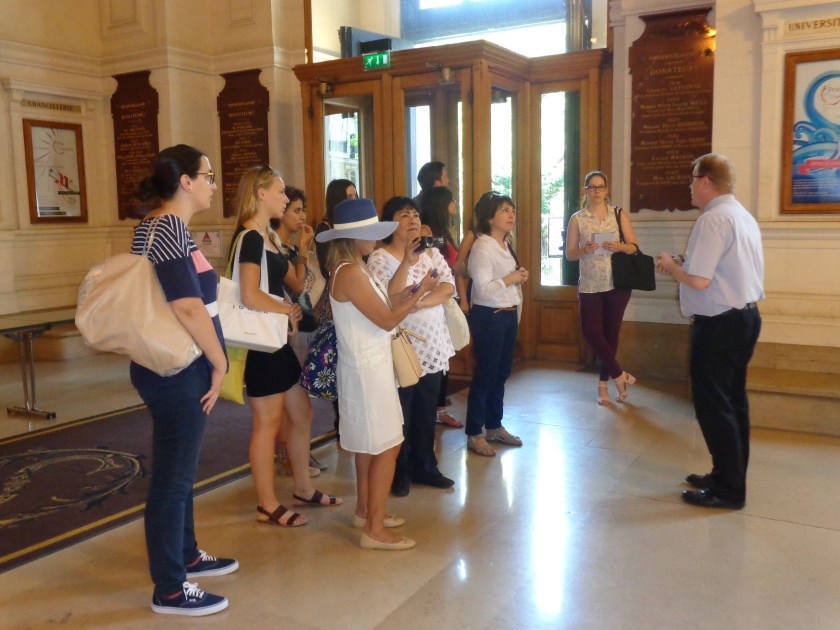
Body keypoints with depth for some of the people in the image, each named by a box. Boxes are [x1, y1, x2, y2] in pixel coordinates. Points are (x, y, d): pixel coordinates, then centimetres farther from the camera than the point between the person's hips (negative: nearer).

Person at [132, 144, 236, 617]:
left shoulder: (166, 227, 13)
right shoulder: (167, 229, -19)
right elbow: (189, 309, -24)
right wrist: (219, 363, -16)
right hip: (176, 373, -10)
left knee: (181, 470, 21)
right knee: (172, 477, 1)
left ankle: (186, 555, 38)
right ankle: (170, 590, 14)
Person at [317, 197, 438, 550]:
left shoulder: (354, 268, 9)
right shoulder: (350, 273, -21)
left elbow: (382, 304, 8)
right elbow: (387, 320, -19)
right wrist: (420, 292, -10)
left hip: (369, 366, 10)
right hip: (367, 370, -10)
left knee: (370, 444, 19)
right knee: (386, 447, -4)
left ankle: (365, 511, 32)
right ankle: (375, 530, 4)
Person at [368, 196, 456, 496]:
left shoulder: (431, 252, 7)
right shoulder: (379, 258, -9)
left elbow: (448, 287, -5)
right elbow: (387, 299, -22)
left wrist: (418, 302, -19)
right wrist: (407, 261, -27)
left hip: (432, 346, 5)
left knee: (427, 411, 14)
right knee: (400, 414, 5)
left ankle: (424, 466, 29)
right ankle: (398, 473, 20)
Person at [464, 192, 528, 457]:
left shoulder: (505, 245, 12)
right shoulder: (482, 247, -16)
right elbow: (483, 288, -24)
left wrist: (520, 276, 2)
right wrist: (511, 279, -18)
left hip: (508, 315, 9)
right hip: (488, 317, -9)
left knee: (501, 373, 15)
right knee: (485, 374, -2)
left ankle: (494, 427, 29)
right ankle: (474, 434, 9)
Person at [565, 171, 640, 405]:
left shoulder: (619, 214, 3)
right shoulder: (577, 218, 2)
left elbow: (634, 247, 4)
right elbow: (569, 254, 2)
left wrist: (619, 247, -17)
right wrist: (585, 250, -18)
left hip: (617, 283, 0)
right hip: (590, 285, 0)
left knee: (611, 332, 7)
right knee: (591, 332, -7)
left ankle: (603, 382, 23)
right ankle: (619, 375, 11)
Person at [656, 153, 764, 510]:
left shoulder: (713, 219, -18)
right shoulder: (744, 216, 13)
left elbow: (698, 281, -23)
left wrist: (670, 266, -5)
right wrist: (684, 264, 13)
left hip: (719, 324, -10)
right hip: (745, 316, 10)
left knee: (712, 404, -1)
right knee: (733, 400, 17)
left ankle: (728, 491, 7)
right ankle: (729, 477, 28)